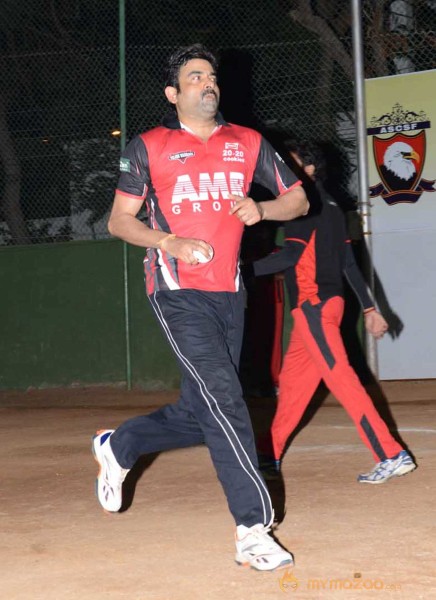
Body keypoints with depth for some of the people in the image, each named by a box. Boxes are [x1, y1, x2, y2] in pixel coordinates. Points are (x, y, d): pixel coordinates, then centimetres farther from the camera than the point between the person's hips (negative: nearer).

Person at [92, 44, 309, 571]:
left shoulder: (248, 144, 12)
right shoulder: (148, 147, 3)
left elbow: (298, 199, 16)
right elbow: (119, 221, 5)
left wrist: (261, 209, -6)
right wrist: (169, 242, -14)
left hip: (227, 293, 5)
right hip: (178, 291, -5)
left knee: (198, 417, 9)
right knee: (224, 399, -18)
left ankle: (118, 446, 36)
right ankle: (253, 530, -14)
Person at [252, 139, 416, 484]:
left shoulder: (307, 201, -8)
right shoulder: (331, 206, 19)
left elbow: (290, 254, -18)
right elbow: (350, 263, 17)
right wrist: (369, 308, 17)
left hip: (312, 304, -10)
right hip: (328, 301, 10)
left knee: (339, 377, -13)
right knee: (293, 377, 16)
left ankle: (392, 456, -17)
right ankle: (270, 454, 26)